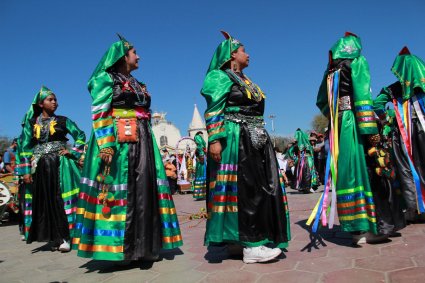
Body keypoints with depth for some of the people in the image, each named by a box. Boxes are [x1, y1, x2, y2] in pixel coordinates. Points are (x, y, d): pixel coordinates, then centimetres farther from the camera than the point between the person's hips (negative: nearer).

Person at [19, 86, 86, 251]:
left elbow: (81, 135, 9)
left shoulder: (63, 121, 6)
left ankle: (63, 237, -2)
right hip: (40, 166, 2)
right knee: (44, 200, 3)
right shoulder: (32, 123, 7)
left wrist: (73, 152, -4)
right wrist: (26, 170, -1)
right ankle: (52, 237, 12)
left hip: (60, 164, -2)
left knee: (60, 199, -5)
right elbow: (25, 147, 5)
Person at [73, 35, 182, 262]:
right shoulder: (106, 79, 2)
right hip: (118, 141, -7)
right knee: (120, 189, -8)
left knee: (144, 188, 3)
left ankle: (142, 246, 10)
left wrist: (149, 146, 17)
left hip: (142, 141, 8)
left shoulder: (137, 84, 24)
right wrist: (105, 144, -22)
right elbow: (99, 114, -9)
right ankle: (119, 247, 0)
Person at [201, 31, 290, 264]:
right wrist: (215, 139, -24)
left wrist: (261, 138, 22)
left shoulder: (244, 80, 25)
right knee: (246, 189, -10)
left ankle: (256, 240, 16)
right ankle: (252, 246, -5)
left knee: (262, 187, 7)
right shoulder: (221, 76, -2)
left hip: (254, 140, 9)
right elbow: (213, 111, -13)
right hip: (235, 140, -9)